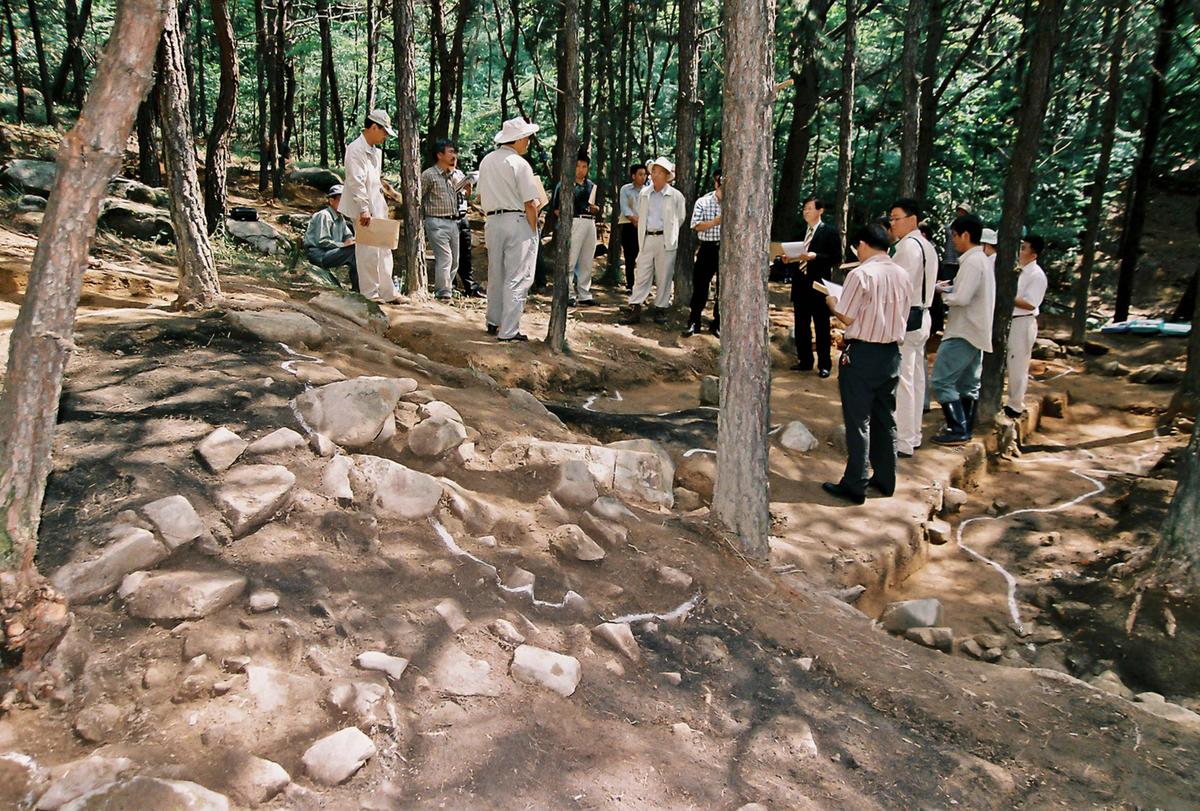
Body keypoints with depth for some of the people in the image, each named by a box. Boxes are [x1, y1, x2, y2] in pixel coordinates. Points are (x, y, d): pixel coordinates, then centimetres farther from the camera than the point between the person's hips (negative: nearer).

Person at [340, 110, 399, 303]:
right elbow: (356, 182, -20)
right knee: (369, 252, -4)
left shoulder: (376, 151, 16)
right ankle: (370, 293, 5)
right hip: (365, 210, -9)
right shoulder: (356, 149, -13)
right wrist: (364, 209, -23)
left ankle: (388, 292, 18)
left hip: (377, 209, 9)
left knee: (384, 251, 11)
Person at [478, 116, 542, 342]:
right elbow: (530, 204, -13)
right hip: (517, 222, -7)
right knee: (516, 279, -2)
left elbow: (481, 198, 15)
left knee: (495, 275, 18)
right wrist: (533, 230, -5)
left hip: (492, 222, 7)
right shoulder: (519, 164, -11)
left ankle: (493, 323, 27)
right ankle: (508, 331, -3)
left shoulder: (486, 161, 9)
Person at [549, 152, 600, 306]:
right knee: (570, 260, -8)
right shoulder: (564, 184, -1)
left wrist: (595, 209, 3)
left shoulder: (591, 186, 19)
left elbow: (597, 207, 25)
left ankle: (585, 295, 18)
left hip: (590, 223, 7)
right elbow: (555, 206, -4)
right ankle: (569, 295, -3)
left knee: (587, 262, 10)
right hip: (574, 222, -7)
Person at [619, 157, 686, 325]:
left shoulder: (676, 196, -1)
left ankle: (660, 309, 13)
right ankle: (635, 309, -1)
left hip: (666, 240, -2)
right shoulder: (644, 194, 9)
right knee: (641, 275, -1)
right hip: (647, 238, 3)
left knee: (663, 277, 3)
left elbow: (680, 218, 9)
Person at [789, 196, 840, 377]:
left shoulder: (830, 232, -5)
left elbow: (836, 259, -10)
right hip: (800, 285, 6)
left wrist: (815, 256, -20)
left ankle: (824, 364, 10)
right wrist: (791, 258, -3)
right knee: (801, 326, 11)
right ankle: (804, 361, 21)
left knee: (822, 327, 2)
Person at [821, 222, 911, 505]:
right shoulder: (902, 275, 6)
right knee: (885, 418, 15)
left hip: (862, 354, -6)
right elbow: (902, 317, 12)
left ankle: (855, 485, 5)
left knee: (858, 421, 0)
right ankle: (885, 479, 24)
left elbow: (846, 317, -13)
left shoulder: (861, 274, -14)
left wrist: (831, 302, 5)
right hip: (891, 353, 6)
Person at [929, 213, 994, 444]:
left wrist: (944, 293, -6)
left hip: (963, 333, -10)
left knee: (942, 381, -7)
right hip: (976, 332, 10)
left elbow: (962, 298, -24)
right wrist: (950, 288, 6)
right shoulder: (982, 260, 14)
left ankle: (958, 431, -5)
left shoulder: (972, 261, -18)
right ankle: (965, 429, 20)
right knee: (967, 383, 14)